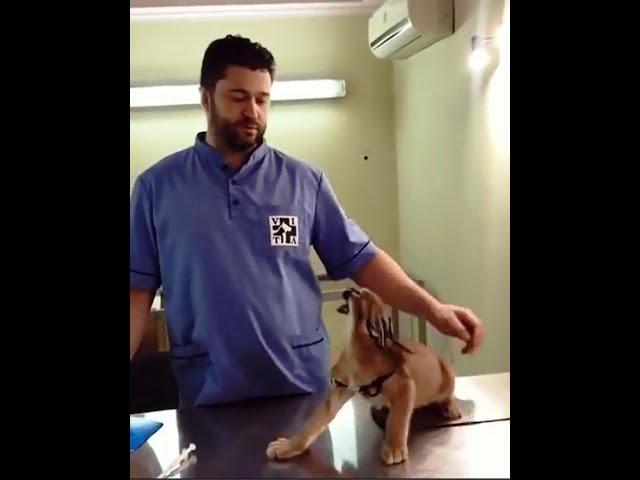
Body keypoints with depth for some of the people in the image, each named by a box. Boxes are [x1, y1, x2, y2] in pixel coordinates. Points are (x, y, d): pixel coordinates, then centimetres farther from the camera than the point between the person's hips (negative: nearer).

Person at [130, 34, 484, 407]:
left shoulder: (305, 181, 1)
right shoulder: (158, 186, 0)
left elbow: (360, 258, 0)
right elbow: (139, 287, 0)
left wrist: (432, 308, -12)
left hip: (303, 383, 1)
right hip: (209, 392, -1)